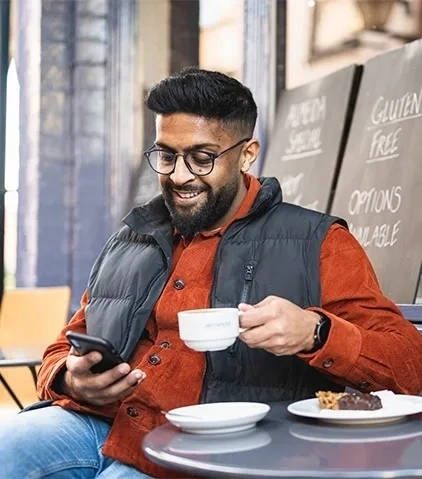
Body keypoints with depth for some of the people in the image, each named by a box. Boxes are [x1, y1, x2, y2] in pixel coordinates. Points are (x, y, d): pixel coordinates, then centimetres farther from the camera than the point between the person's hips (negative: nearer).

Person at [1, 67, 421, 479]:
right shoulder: (130, 242, 18)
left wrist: (315, 332, -24)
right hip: (92, 425, 4)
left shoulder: (315, 245, 2)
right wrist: (71, 380, -3)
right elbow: (65, 352, 23)